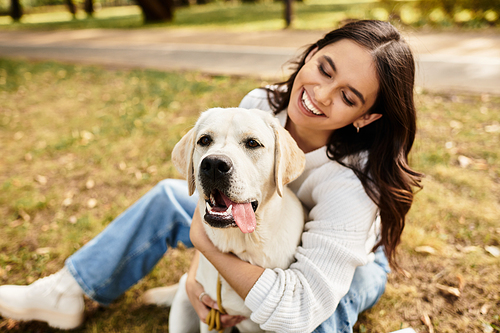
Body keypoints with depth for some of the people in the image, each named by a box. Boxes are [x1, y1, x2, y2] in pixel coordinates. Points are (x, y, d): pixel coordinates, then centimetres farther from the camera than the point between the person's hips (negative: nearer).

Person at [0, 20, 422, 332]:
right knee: (169, 197, -1)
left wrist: (205, 241, -38)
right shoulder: (260, 105, -25)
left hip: (353, 262, -4)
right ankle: (66, 294, 12)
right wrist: (198, 268, -22)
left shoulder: (352, 186, -41)